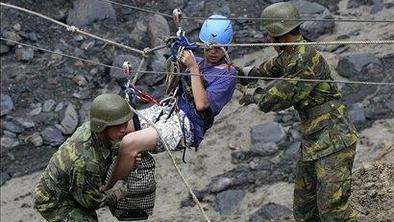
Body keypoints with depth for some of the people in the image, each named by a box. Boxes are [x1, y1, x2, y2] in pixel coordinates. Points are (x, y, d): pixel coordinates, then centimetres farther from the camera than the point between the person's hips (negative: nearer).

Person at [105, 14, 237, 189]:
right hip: (169, 112, 8)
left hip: (187, 126, -8)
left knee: (129, 143, -27)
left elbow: (202, 104, -17)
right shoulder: (198, 62, 15)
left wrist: (193, 68, -16)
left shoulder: (227, 74, -6)